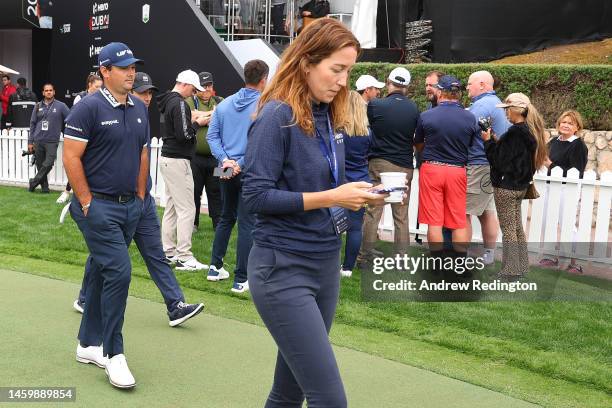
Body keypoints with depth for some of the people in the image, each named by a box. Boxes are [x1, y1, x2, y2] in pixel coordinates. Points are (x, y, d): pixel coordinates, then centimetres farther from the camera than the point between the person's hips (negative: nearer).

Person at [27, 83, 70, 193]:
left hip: (52, 141, -3)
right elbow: (32, 124, 12)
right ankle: (44, 186, 15)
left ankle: (34, 182, 0)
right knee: (40, 165, 5)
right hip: (38, 141, 3)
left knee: (48, 163, -15)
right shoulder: (38, 106, 9)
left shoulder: (61, 106, 1)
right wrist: (30, 141, 8)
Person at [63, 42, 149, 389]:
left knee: (103, 272, 14)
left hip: (130, 206, 7)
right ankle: (114, 354, -1)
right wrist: (87, 203, -13)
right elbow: (71, 158, -12)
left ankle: (89, 345, 26)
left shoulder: (140, 108, 11)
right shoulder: (89, 108, -11)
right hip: (98, 206, -7)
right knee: (119, 271, -13)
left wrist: (140, 196, 13)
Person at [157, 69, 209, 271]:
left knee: (171, 207, 13)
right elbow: (184, 135, -21)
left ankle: (168, 252, 17)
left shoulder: (168, 101, 14)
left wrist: (191, 120, 12)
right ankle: (184, 257, -6)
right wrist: (197, 124, -6)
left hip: (167, 158, 10)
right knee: (186, 209, -7)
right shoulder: (179, 103, -16)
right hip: (177, 161, -10)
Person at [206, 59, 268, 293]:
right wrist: (242, 164, -13)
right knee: (247, 223, -1)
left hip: (227, 171, 6)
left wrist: (225, 159, -5)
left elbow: (212, 136, 3)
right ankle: (241, 279, 2)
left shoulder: (225, 104, 8)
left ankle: (215, 267, 26)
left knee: (226, 218, 20)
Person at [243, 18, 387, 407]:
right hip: (284, 269, -8)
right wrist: (331, 198, -21)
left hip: (327, 263, 8)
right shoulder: (277, 115, -14)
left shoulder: (330, 116, 9)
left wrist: (357, 195, -2)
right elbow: (256, 195, -19)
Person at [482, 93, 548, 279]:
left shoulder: (514, 132, -20)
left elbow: (500, 160, -18)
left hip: (506, 186, -9)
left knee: (508, 229, -1)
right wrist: (497, 141, 5)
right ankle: (521, 266, 25)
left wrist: (488, 141, -7)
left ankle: (510, 271, 4)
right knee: (517, 227, 17)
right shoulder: (532, 131, 8)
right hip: (521, 186, 9)